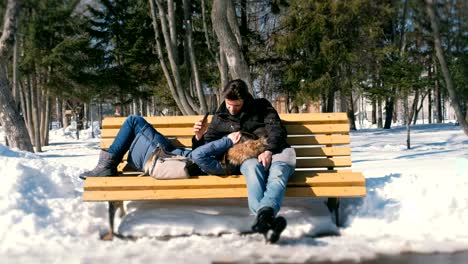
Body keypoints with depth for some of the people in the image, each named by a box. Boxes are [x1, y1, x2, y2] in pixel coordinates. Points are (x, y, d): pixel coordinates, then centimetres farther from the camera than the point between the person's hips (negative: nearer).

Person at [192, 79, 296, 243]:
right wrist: (200, 137, 2)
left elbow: (277, 129, 4)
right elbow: (204, 148, 26)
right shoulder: (219, 118, 23)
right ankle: (263, 215, -62)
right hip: (246, 158, 0)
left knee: (278, 173, -36)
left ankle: (262, 217, -64)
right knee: (253, 168, -38)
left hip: (271, 154, 0)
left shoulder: (262, 106, 19)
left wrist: (269, 150, -16)